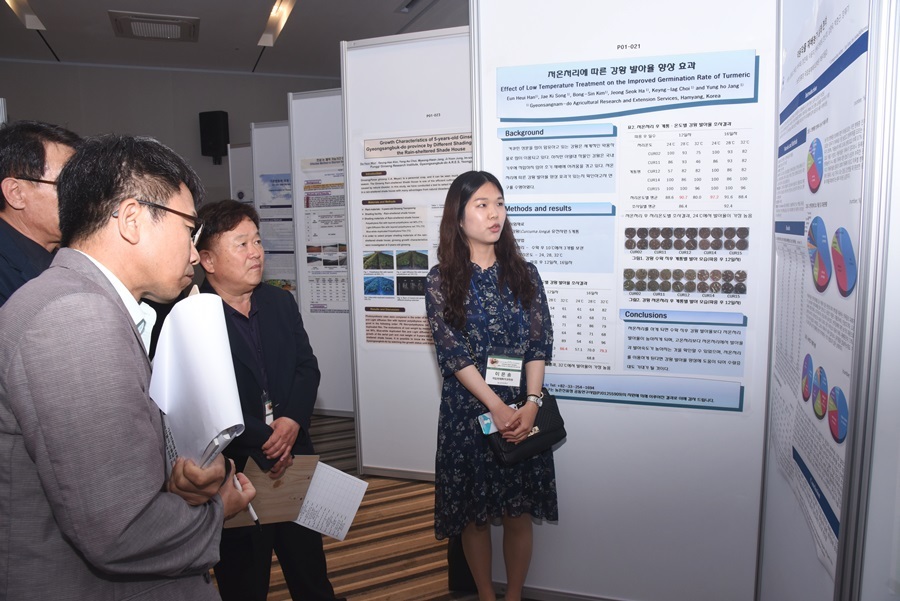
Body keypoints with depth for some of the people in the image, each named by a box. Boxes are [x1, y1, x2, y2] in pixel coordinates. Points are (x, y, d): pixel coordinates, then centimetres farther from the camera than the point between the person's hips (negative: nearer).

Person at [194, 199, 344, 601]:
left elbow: (307, 367, 4)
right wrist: (263, 444, -17)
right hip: (235, 468, -5)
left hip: (293, 457, 5)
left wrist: (292, 421, -12)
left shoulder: (280, 302, 7)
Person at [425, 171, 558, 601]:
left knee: (519, 512, 9)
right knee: (475, 513, 10)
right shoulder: (441, 279, -3)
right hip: (468, 411, -1)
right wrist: (497, 407, -18)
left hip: (523, 411, 2)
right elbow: (452, 352, -10)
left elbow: (539, 344, -2)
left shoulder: (523, 274, 3)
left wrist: (530, 404, -16)